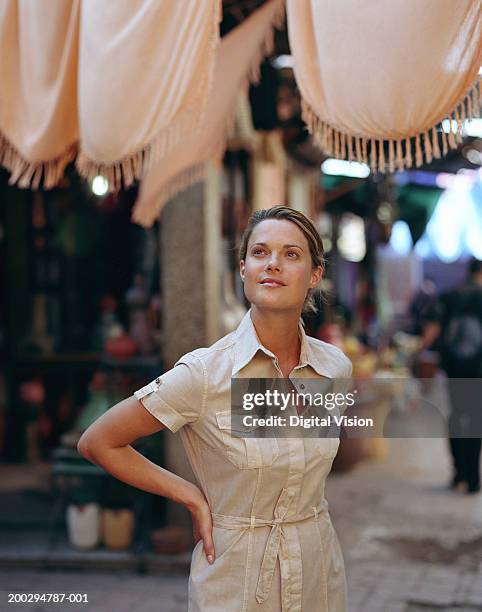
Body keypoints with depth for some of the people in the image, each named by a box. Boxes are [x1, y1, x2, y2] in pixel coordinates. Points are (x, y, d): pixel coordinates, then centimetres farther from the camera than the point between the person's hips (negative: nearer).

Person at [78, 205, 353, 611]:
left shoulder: (336, 367, -6)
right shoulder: (203, 373, -19)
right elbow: (97, 443, -10)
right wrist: (192, 498, -10)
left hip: (320, 570, 4)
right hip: (234, 578, -4)